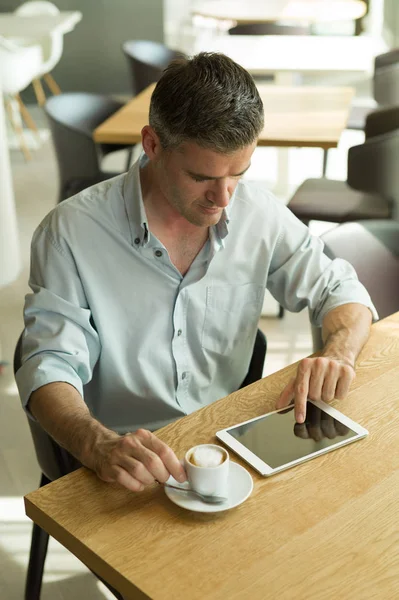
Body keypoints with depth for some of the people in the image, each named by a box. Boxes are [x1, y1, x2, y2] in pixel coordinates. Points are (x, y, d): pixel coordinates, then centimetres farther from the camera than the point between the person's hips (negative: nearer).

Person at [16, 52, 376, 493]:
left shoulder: (260, 215, -2)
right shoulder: (70, 233, -13)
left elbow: (341, 291, 9)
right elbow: (50, 366, -15)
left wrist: (338, 356, -14)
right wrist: (99, 445, -36)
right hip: (128, 472, -3)